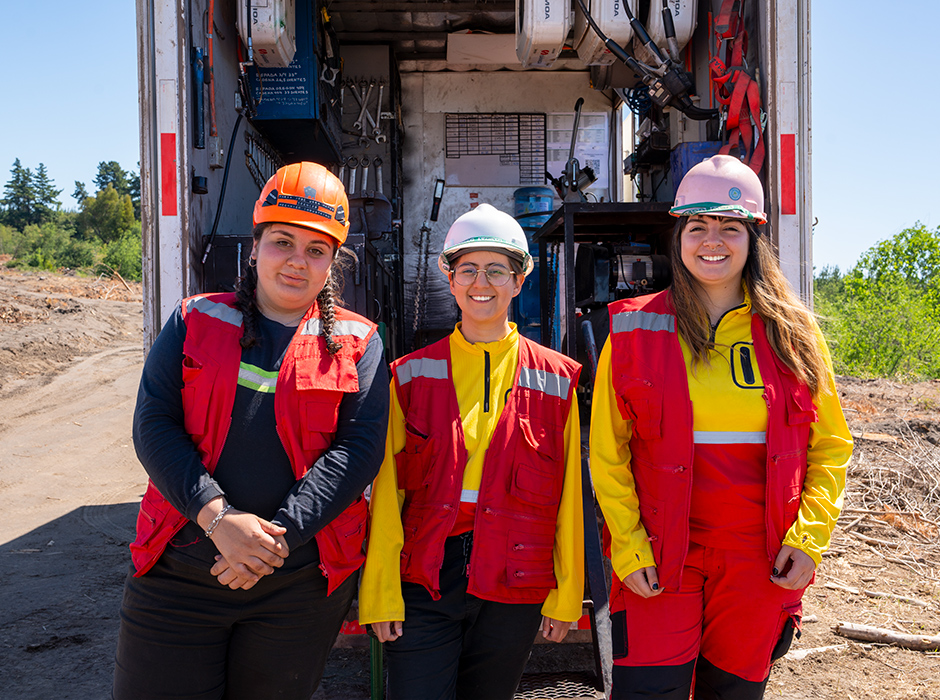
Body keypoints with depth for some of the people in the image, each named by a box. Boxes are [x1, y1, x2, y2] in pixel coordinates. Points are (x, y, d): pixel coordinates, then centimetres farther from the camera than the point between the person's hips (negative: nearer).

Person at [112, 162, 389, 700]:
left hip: (300, 582, 0)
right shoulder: (197, 321, 5)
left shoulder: (356, 344, 2)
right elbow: (154, 424, -2)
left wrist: (279, 535, -16)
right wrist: (216, 516, -16)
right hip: (178, 574, 1)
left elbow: (359, 449, -6)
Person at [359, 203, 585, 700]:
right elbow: (386, 494, 1)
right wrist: (380, 595, -3)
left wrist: (565, 596, 4)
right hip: (424, 582, 0)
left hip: (514, 587, 1)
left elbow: (568, 498, 4)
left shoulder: (556, 379, 3)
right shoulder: (411, 375, 3)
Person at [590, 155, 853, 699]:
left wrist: (809, 536, -3)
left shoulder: (792, 333, 3)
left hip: (758, 565, 2)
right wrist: (628, 545, -8)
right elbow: (608, 452, -1)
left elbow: (830, 446, 8)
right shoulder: (636, 329, -2)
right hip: (658, 562, -2)